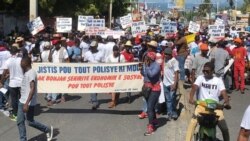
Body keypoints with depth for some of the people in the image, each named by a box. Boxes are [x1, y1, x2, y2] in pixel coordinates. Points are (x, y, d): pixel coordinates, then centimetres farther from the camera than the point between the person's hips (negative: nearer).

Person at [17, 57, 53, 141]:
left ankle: (48, 130, 20)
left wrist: (27, 104, -32)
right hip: (22, 101, 9)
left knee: (30, 122, 2)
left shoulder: (31, 73, -19)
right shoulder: (26, 73, 11)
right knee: (20, 122, 6)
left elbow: (32, 89, -27)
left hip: (29, 103, -9)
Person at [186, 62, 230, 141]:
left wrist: (226, 101, -27)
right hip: (202, 105, 0)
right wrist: (191, 98, -30)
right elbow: (194, 87, -10)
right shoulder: (200, 78, 6)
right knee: (192, 123, -22)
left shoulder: (218, 80, 7)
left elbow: (223, 92, -5)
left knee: (224, 127, -12)